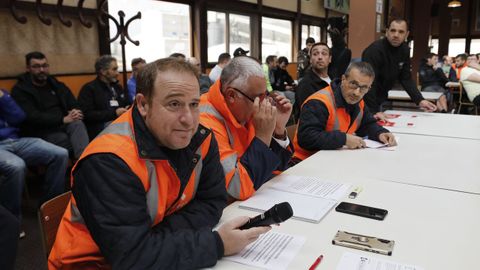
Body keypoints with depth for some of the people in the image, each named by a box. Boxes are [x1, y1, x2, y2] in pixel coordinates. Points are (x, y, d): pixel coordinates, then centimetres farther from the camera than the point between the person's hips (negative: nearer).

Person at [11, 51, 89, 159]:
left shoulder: (58, 85, 19)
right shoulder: (20, 90, 2)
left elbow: (75, 106, 13)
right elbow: (32, 118, -12)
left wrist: (75, 112, -14)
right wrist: (63, 119, -22)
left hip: (63, 125, 4)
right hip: (41, 133, -4)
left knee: (77, 124, -34)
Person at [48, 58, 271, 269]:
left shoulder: (200, 139, -9)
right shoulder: (109, 160, -26)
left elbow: (211, 202, -6)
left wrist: (158, 239, -20)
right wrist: (217, 244, -27)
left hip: (159, 251, 6)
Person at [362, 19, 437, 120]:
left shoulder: (404, 50, 0)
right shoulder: (375, 50, -23)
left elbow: (406, 78, 4)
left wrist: (420, 100, -8)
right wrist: (374, 111, -34)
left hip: (380, 99, 7)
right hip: (365, 100, -7)